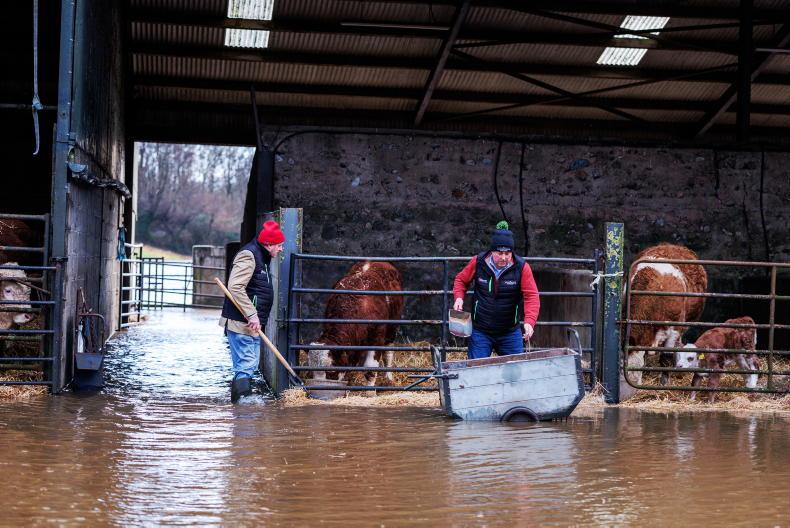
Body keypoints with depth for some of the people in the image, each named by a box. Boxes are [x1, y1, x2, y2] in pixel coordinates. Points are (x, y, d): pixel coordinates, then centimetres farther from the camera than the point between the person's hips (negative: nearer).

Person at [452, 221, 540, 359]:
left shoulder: (521, 267, -10)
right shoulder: (478, 262, -7)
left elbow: (531, 296, -14)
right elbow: (461, 280, 11)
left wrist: (529, 322, -28)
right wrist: (459, 297, -8)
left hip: (510, 333, 0)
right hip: (480, 331, 0)